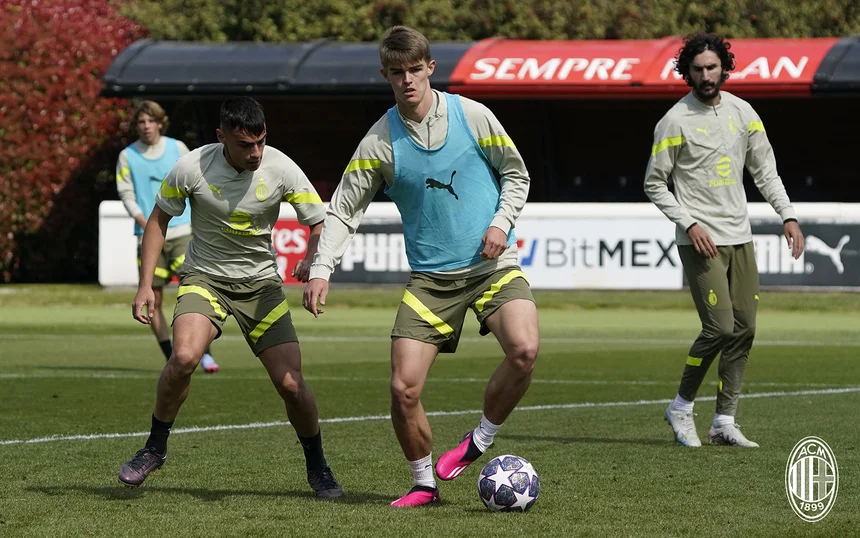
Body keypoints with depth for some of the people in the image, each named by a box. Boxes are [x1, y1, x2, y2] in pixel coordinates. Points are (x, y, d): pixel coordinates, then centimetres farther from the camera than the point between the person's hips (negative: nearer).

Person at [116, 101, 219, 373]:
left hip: (182, 231, 0)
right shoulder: (127, 156, 3)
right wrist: (146, 224, -14)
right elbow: (126, 194, -1)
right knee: (152, 298, -2)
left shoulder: (177, 148, 6)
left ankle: (204, 353, -8)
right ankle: (171, 359, 7)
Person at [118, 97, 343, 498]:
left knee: (291, 383, -8)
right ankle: (154, 447, -7)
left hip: (261, 283, 1)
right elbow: (158, 219, 0)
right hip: (204, 278, -1)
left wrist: (311, 263, -25)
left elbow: (320, 223, -5)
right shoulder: (191, 168, -16)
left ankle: (318, 468, 17)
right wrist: (145, 285, -5)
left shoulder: (281, 169, -15)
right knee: (184, 356, -29)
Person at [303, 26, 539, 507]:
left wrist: (502, 222, -7)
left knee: (524, 349, -28)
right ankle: (424, 483, 15)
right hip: (431, 277, 1)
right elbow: (344, 210, 1)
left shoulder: (472, 116, -2)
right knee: (404, 389, -9)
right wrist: (322, 268, -12)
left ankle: (480, 442, -4)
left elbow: (517, 175, 10)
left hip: (493, 265, -1)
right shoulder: (380, 143, -2)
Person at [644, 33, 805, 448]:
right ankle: (681, 407, 4)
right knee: (720, 327, -14)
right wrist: (689, 223, -14)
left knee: (744, 329, 2)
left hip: (739, 238, 6)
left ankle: (724, 421, 8)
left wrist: (788, 215, 4)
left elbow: (765, 170, 14)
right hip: (700, 241, -6)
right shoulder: (675, 121, -7)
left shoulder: (741, 112, 8)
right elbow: (654, 184, -3)